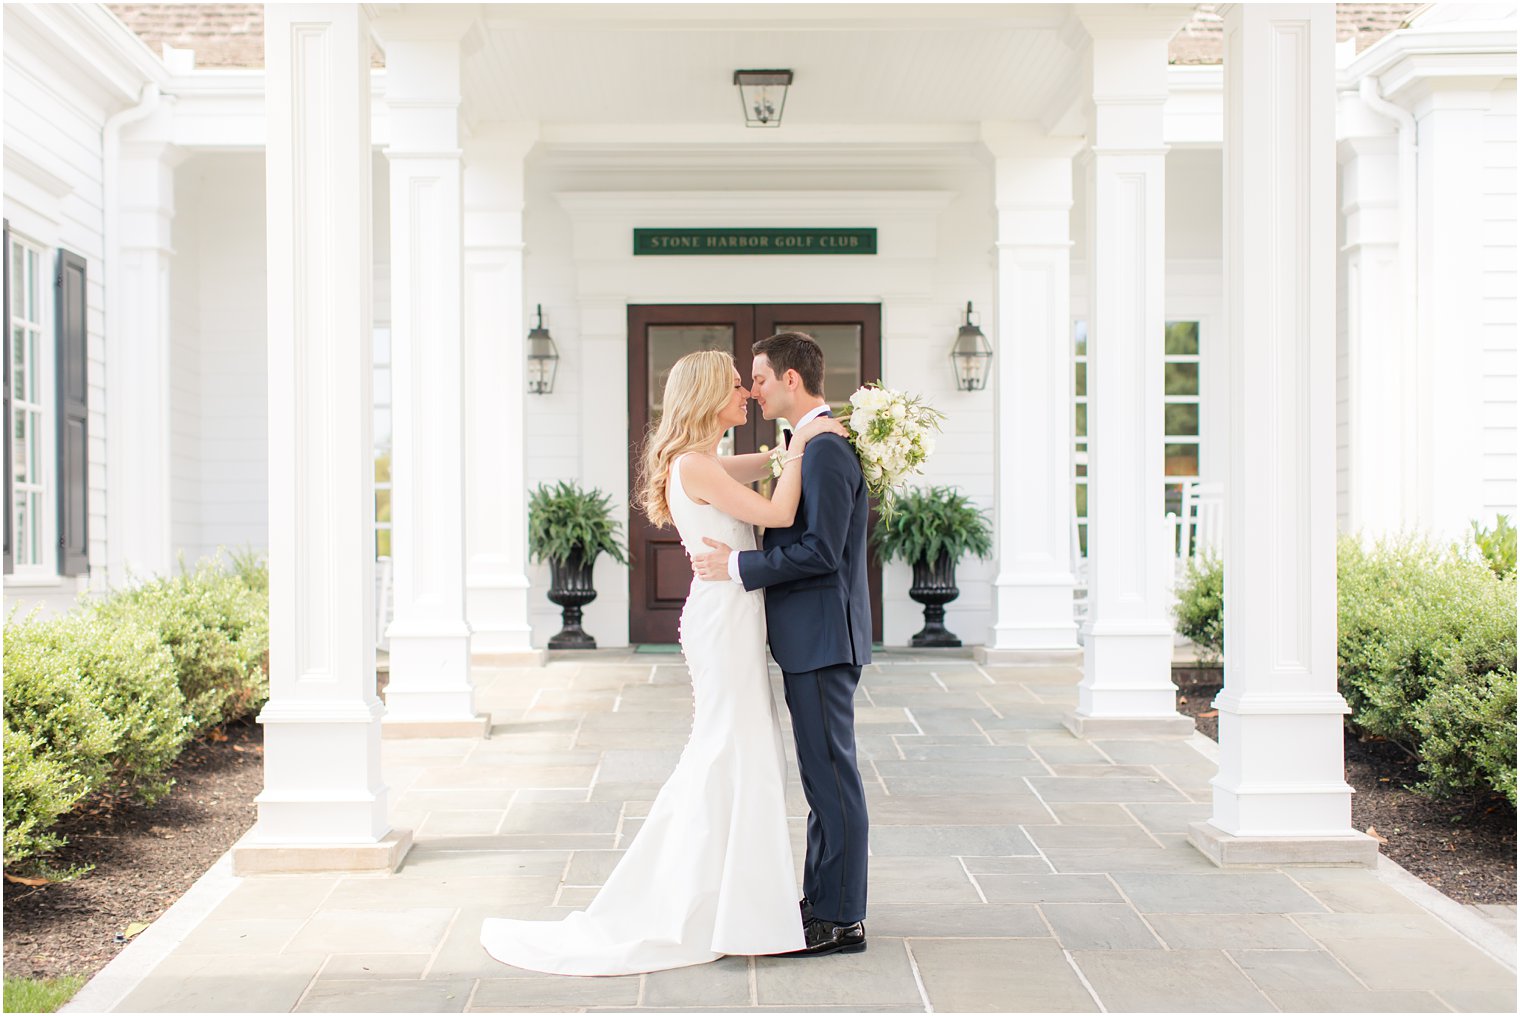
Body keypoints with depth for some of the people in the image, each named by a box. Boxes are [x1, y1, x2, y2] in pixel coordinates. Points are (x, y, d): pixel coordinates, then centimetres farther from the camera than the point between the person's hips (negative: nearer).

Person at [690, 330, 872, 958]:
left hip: (822, 636, -11)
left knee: (831, 775, -3)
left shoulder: (826, 451, -17)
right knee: (823, 773, 16)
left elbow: (821, 550, -24)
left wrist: (739, 567, -18)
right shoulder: (814, 446, 15)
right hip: (811, 636, 11)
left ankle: (841, 919, 5)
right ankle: (823, 900, 25)